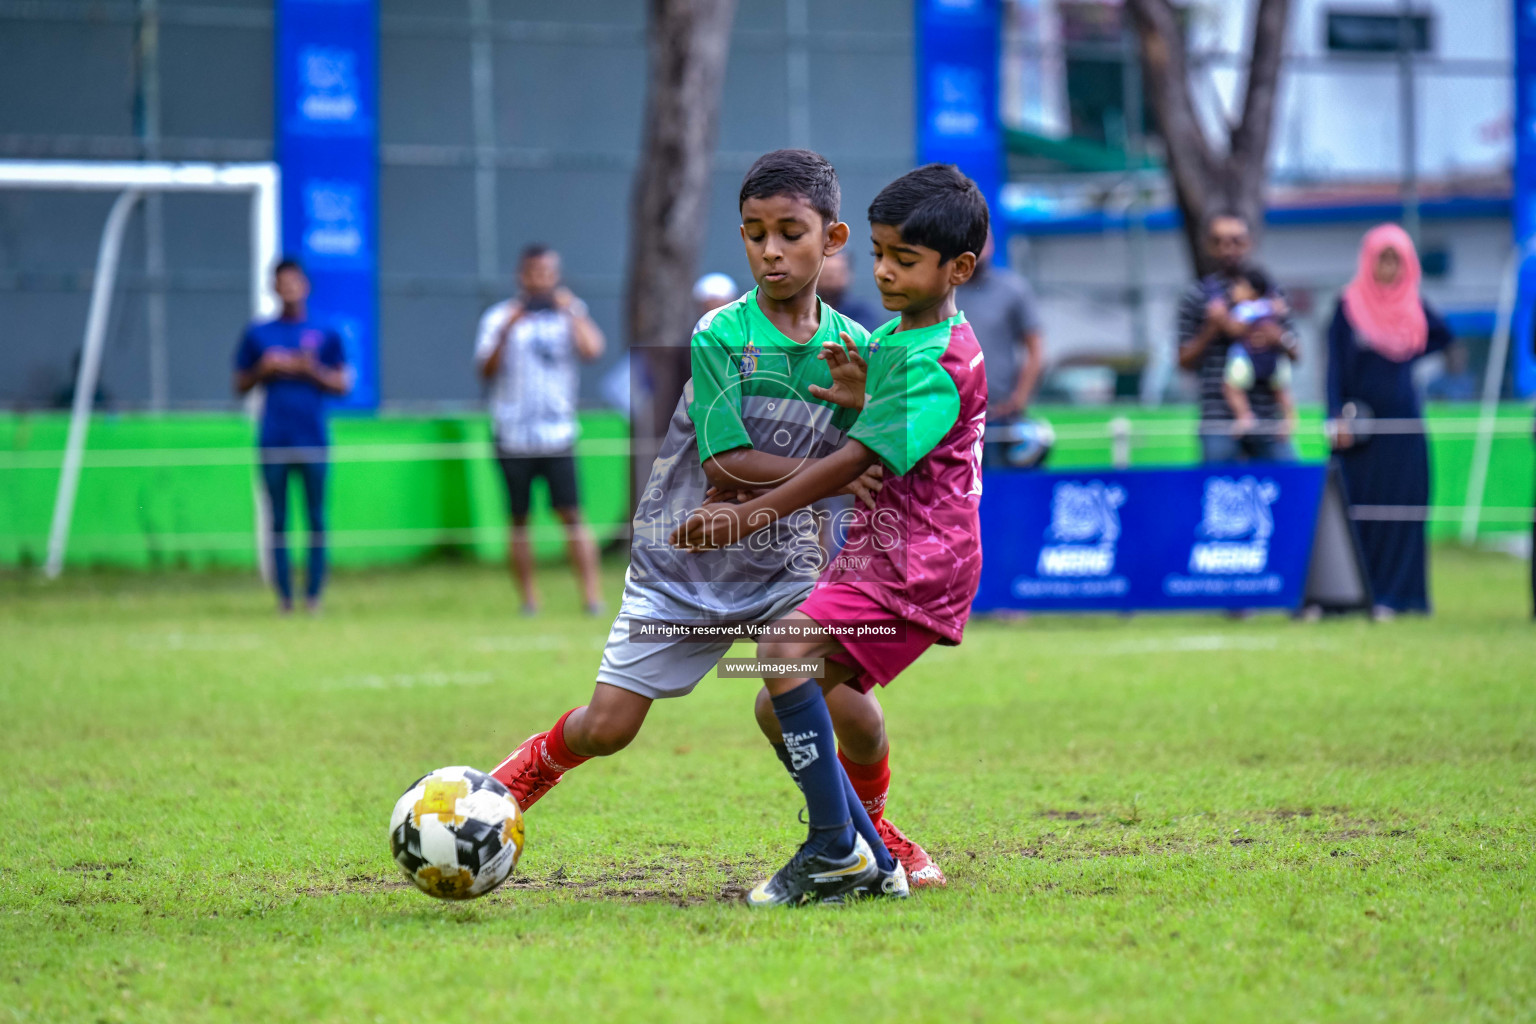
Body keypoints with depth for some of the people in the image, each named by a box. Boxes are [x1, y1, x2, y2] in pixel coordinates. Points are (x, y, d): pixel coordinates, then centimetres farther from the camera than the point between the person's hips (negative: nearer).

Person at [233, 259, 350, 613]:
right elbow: (240, 385, 13)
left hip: (313, 439, -1)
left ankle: (314, 594, 3)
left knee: (316, 518, -2)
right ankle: (283, 596, 3)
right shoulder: (257, 335, 11)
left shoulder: (326, 335, 8)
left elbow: (342, 385, 7)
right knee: (278, 520, 0)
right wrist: (263, 370, -5)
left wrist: (312, 371, -9)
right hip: (273, 442, 1)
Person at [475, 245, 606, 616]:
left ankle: (591, 594, -11)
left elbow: (592, 350, -8)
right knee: (519, 520, 2)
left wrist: (571, 313, -11)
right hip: (513, 436, 0)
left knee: (571, 515, -9)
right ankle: (528, 598, 8)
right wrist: (507, 330, -18)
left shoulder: (569, 313, 8)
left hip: (558, 433, 0)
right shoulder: (498, 317, 5)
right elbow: (486, 369, -7)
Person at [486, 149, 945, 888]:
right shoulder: (720, 336, -16)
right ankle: (539, 762, 31)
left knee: (856, 715, -12)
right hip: (682, 561, -2)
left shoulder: (851, 348, -4)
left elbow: (870, 469, -1)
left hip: (782, 563, 2)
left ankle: (870, 826, 18)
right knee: (607, 727, -3)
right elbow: (725, 466, -21)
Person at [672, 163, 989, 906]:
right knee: (781, 710, 6)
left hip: (918, 564, -10)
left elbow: (856, 461, -23)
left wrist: (752, 516, -26)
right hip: (873, 555, 10)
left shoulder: (941, 364, -17)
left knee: (784, 649, -27)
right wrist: (865, 401, 13)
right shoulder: (889, 340, 14)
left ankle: (836, 849, -23)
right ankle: (872, 867, 11)